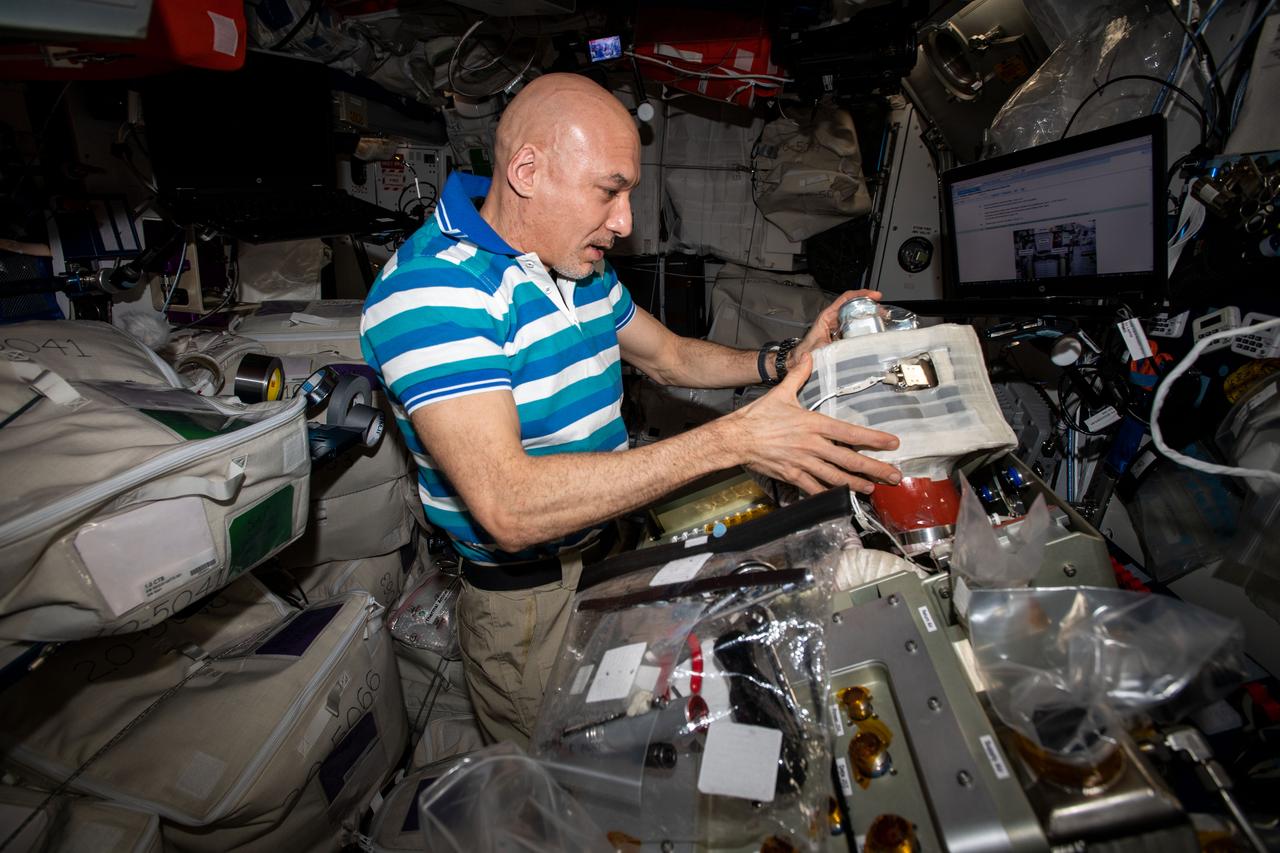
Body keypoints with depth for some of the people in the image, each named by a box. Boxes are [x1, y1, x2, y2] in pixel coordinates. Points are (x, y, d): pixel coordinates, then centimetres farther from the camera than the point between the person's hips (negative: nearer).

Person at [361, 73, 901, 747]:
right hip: (526, 599, -7)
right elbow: (508, 508, -36)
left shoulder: (580, 268, 4)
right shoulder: (429, 287, -25)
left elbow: (669, 356, 17)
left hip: (606, 551, 8)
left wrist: (785, 363, -2)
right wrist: (734, 439, -35)